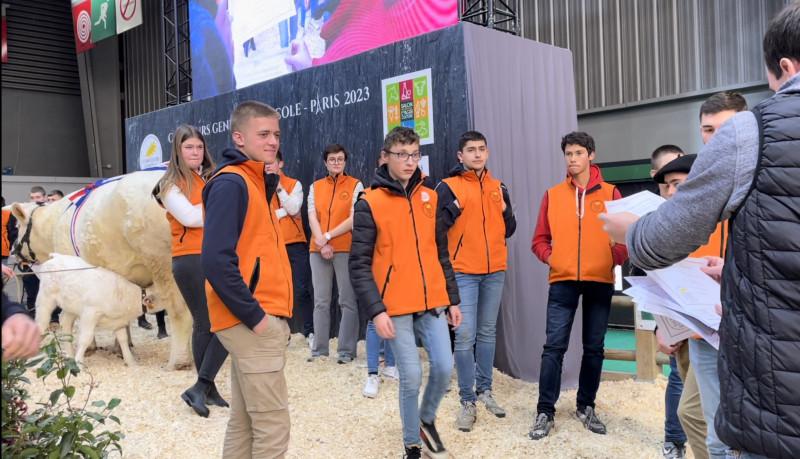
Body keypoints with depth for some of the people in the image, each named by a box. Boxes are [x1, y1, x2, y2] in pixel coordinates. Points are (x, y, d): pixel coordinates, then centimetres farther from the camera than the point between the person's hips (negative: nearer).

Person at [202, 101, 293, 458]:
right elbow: (216, 260, -22)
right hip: (252, 322, -9)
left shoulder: (256, 182, 16)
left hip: (258, 318, 9)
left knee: (245, 421, 16)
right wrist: (254, 315, -19)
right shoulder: (230, 183, -13)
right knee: (272, 424, -2)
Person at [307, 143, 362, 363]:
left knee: (348, 301, -3)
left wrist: (328, 236, -11)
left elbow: (354, 219, -6)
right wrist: (322, 243, -10)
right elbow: (312, 217, 4)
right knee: (320, 302, 7)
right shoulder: (315, 186, 13)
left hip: (346, 249, -3)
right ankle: (319, 349, 15)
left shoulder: (355, 185, 3)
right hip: (318, 250, 4)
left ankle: (346, 350, 5)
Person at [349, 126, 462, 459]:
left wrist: (452, 299, 12)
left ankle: (427, 420, 32)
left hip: (433, 303, 4)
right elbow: (359, 265, -10)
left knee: (444, 367, 2)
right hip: (396, 308, -4)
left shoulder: (430, 198, 8)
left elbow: (441, 254, 14)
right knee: (411, 377, 1)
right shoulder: (369, 204, -7)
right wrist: (375, 309, -17)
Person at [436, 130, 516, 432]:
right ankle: (468, 401, 5)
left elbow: (509, 229, 14)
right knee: (465, 336, -6)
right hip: (462, 272, -4)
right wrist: (453, 207, -21)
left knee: (487, 333, 14)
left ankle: (484, 390, 27)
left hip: (495, 271, 5)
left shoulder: (498, 187, 11)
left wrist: (505, 210, -3)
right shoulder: (448, 187, -3)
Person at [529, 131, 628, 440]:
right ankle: (545, 412, 5)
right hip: (562, 281, 0)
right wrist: (550, 257, -8)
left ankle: (586, 407, 25)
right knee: (554, 347, -4)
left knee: (594, 347, 10)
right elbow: (540, 239, 9)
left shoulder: (610, 194, 4)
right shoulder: (553, 195, 7)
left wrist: (615, 259, -13)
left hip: (600, 281, 1)